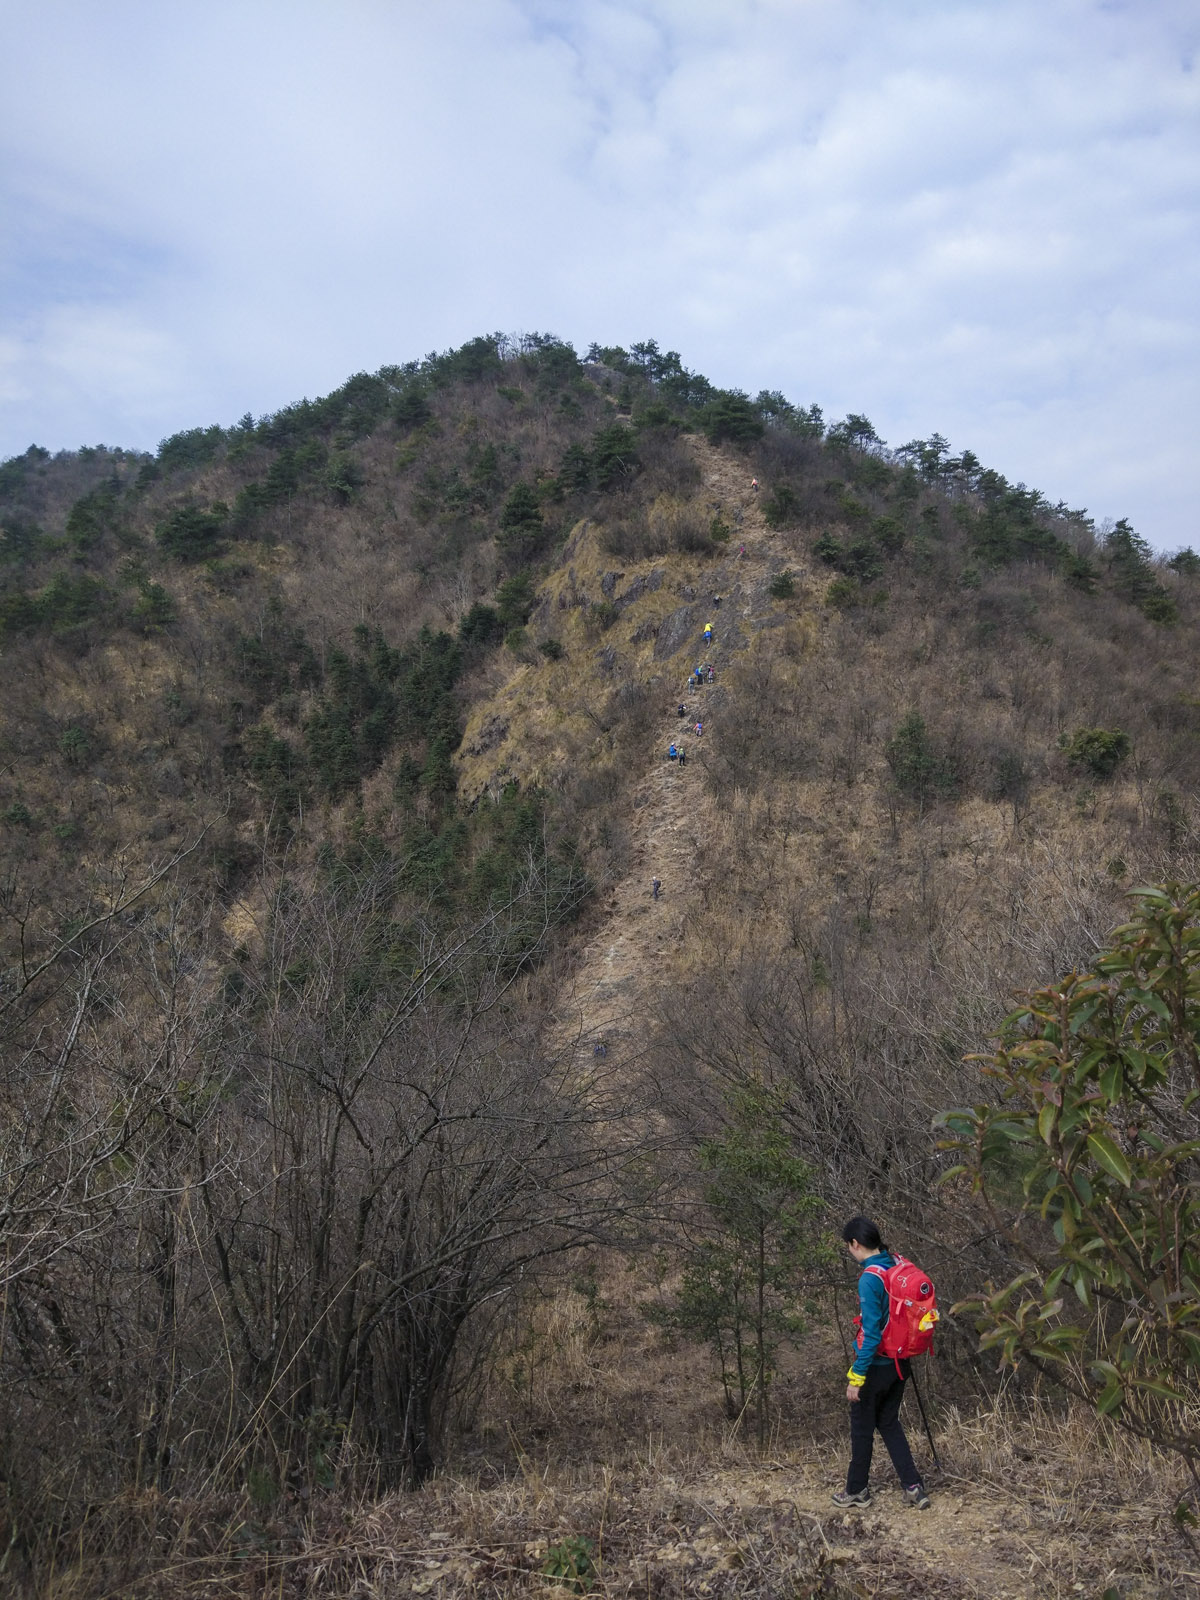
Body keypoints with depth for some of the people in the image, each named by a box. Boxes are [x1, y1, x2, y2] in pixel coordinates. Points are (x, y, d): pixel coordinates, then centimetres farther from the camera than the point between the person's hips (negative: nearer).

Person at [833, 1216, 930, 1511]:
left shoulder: (870, 1279, -24)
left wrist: (856, 1378, -20)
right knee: (889, 1423, 20)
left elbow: (871, 1334, -25)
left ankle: (856, 1490, 25)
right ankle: (913, 1486, 15)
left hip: (875, 1365, -7)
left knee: (862, 1428, 11)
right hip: (899, 1364, 7)